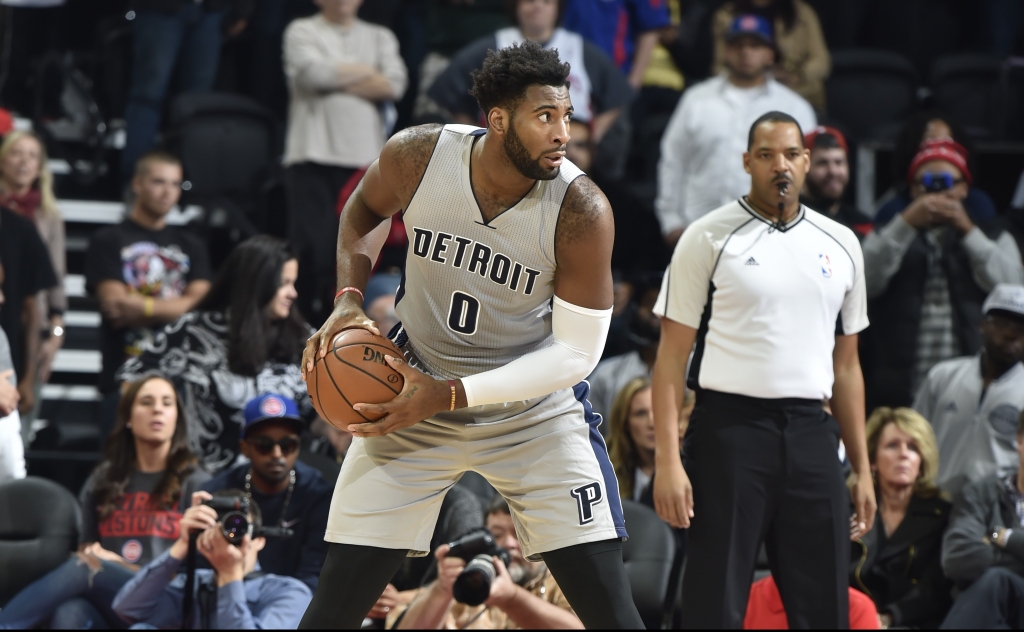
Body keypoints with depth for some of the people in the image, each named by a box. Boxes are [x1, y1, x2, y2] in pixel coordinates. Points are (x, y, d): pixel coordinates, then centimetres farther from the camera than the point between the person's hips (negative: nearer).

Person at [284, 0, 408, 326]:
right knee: (313, 247, -9)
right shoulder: (302, 32, 9)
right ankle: (308, 321, -4)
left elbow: (394, 85, 1)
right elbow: (314, 73, -9)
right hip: (314, 155, -2)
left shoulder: (380, 37, 17)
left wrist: (338, 80, -4)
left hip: (366, 156, 3)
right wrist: (367, 71, 3)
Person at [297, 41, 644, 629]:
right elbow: (366, 210, 7)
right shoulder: (418, 156, -18)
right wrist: (349, 300, -9)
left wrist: (450, 396, -26)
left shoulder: (581, 211, -25)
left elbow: (576, 353, -20)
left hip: (535, 410, -2)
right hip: (416, 390, 2)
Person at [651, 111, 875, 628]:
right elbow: (672, 356, -3)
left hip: (811, 433, 4)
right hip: (731, 427, -4)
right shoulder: (708, 238, -1)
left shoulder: (840, 246, 13)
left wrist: (862, 469, 13)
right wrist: (668, 461, -12)